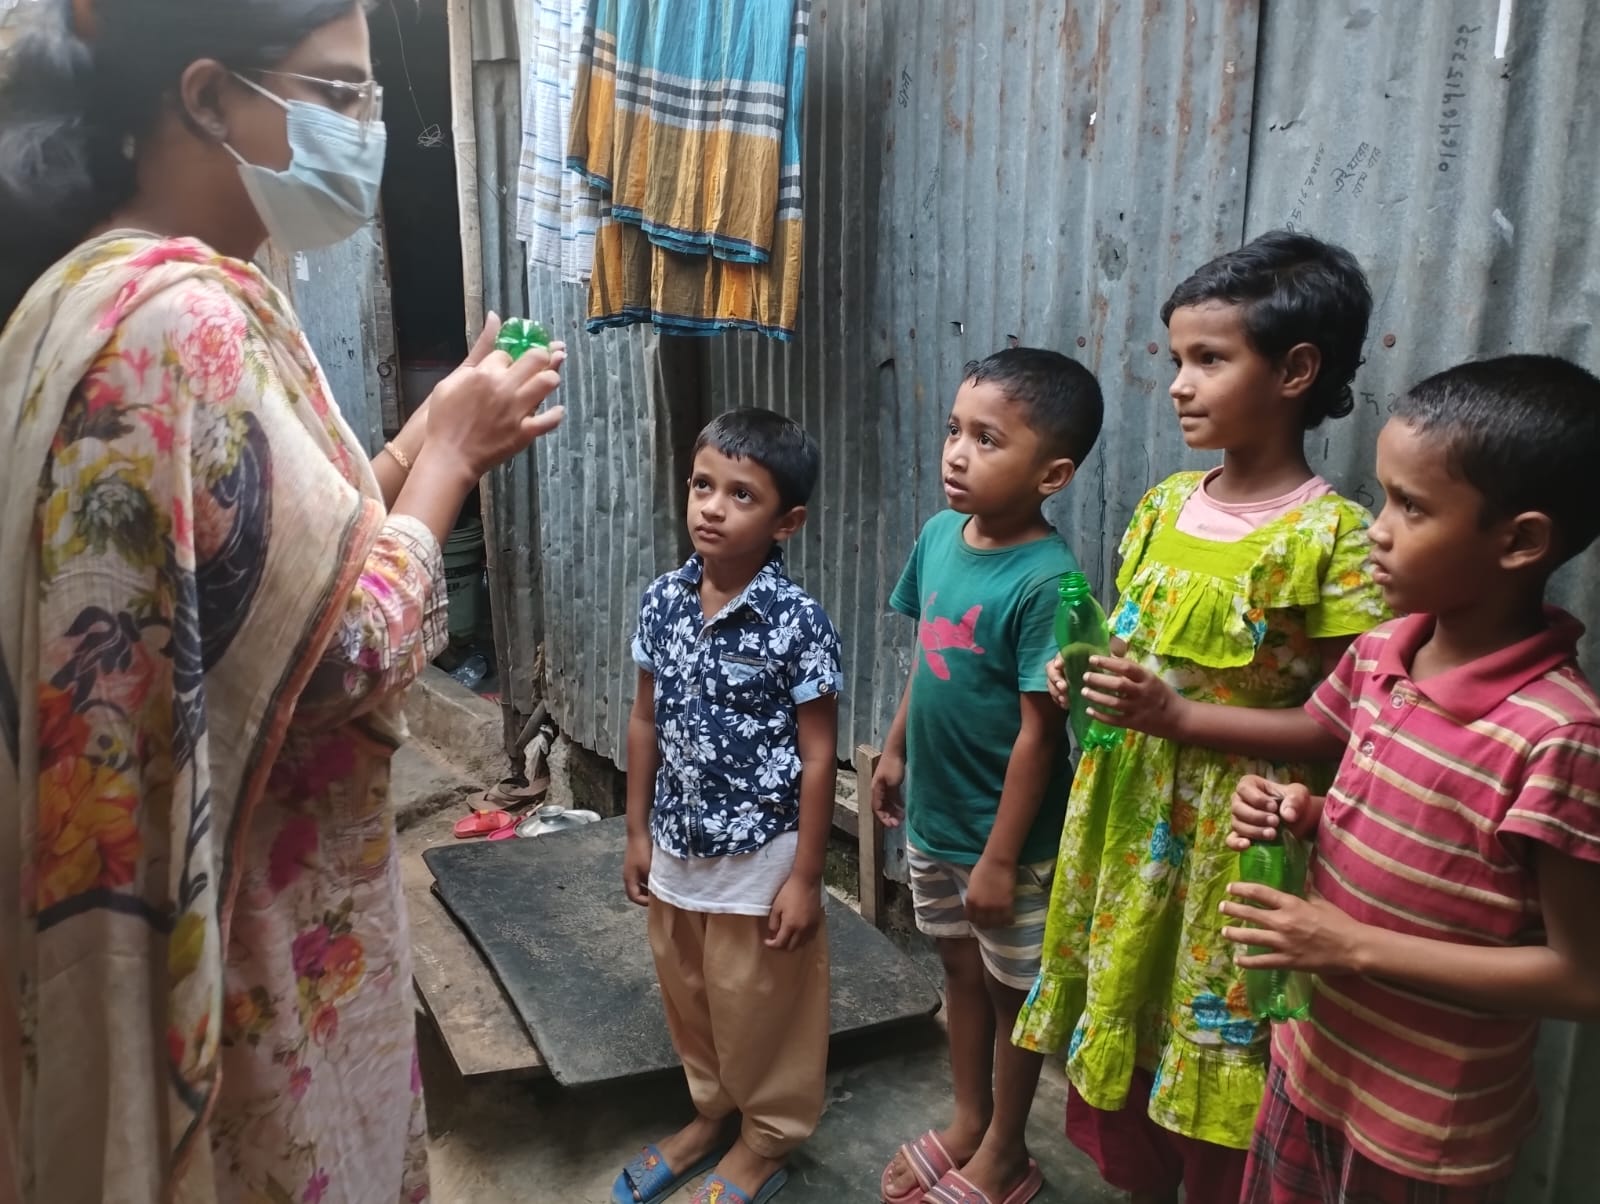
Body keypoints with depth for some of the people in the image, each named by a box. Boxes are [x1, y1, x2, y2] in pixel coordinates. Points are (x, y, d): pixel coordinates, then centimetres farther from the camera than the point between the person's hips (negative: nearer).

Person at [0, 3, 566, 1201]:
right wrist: (449, 453, -11)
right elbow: (351, 653, -24)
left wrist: (425, 448, 2)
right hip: (254, 935, -9)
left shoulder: (115, 292, 8)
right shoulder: (182, 320, -24)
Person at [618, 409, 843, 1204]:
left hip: (760, 855, -5)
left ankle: (765, 1140, 37)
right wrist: (638, 832, 9)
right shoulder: (663, 601, -4)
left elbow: (818, 755, -14)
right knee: (688, 997, 22)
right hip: (677, 849, 5)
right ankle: (711, 1114, 47)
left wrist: (805, 876, -12)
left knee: (759, 1006, 14)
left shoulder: (795, 620, -19)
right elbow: (646, 722, 6)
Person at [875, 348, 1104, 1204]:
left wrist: (1001, 856, -18)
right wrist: (895, 752, 15)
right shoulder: (940, 535, -4)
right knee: (960, 970, 23)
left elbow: (1038, 732, -22)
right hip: (932, 815, 7)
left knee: (1012, 991, 15)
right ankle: (966, 1124, 45)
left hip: (1004, 834, -7)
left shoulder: (1044, 581, -26)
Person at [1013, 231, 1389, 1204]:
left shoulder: (1333, 539, -16)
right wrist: (1092, 681, -4)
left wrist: (1184, 718, -22)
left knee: (1211, 1070, 9)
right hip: (1128, 826, 6)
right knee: (1123, 1028, 20)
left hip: (1233, 848, -6)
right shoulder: (1163, 507, 4)